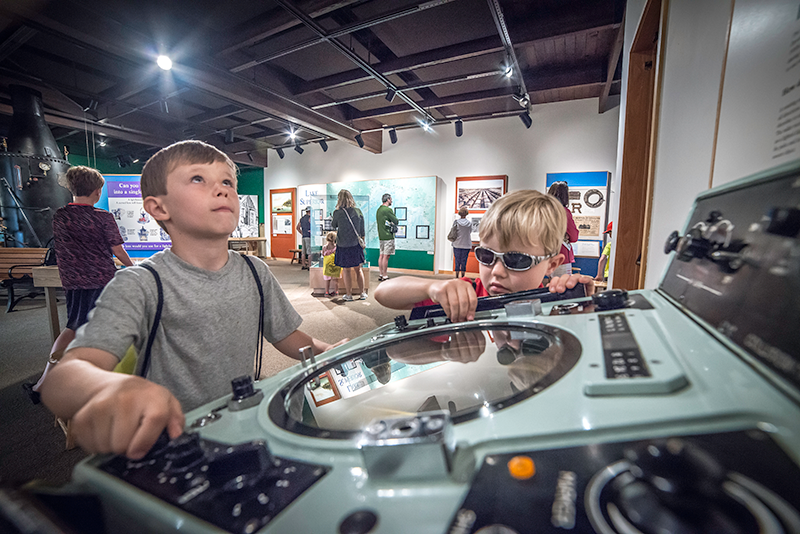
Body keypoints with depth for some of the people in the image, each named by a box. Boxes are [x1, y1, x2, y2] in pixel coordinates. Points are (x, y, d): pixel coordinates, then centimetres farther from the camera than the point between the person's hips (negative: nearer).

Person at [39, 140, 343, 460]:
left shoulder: (255, 273, 1)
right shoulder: (140, 286, -13)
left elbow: (288, 337, 10)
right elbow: (60, 381, -24)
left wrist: (332, 352, -7)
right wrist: (116, 387, -46)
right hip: (167, 443, -1)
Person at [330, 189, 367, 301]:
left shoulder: (337, 212, -11)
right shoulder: (358, 211, -2)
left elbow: (333, 226, 7)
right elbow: (362, 231, 4)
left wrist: (332, 218, 26)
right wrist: (362, 243, 16)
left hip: (343, 245, -3)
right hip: (356, 245, 3)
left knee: (346, 270, 8)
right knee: (358, 269, 14)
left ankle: (348, 295, 15)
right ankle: (362, 293, 20)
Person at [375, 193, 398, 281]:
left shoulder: (379, 209, 15)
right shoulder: (388, 209, -13)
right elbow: (396, 221, -12)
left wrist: (391, 223, 8)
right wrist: (394, 223, 10)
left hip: (381, 236, 9)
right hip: (388, 236, -9)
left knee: (381, 255, 11)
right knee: (386, 256, -6)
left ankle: (380, 274, 15)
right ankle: (385, 276, -3)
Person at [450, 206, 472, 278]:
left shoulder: (456, 222, -6)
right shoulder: (470, 223, -3)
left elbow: (451, 231, -1)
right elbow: (470, 232, 9)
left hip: (457, 244, 0)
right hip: (466, 245, 0)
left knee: (457, 261, 7)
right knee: (464, 261, 6)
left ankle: (457, 276, 9)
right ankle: (462, 276, 8)